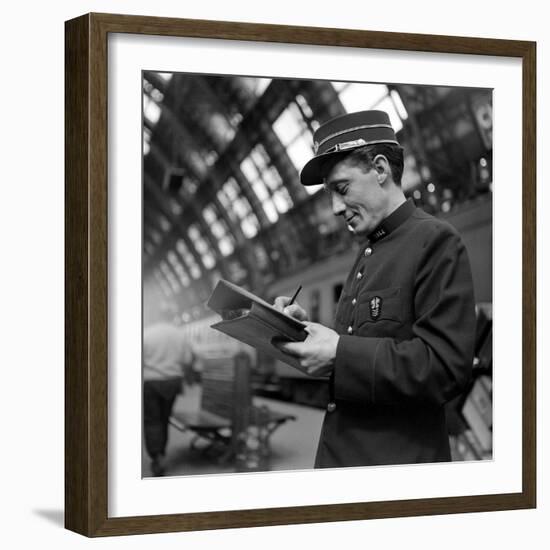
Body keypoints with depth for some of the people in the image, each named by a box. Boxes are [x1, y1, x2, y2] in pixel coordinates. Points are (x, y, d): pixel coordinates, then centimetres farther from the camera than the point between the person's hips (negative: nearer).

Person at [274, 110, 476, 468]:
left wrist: (339, 354, -22)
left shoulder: (435, 241, -11)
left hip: (397, 460, -7)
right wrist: (308, 328, 1)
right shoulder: (368, 252, 15)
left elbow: (447, 365, -20)